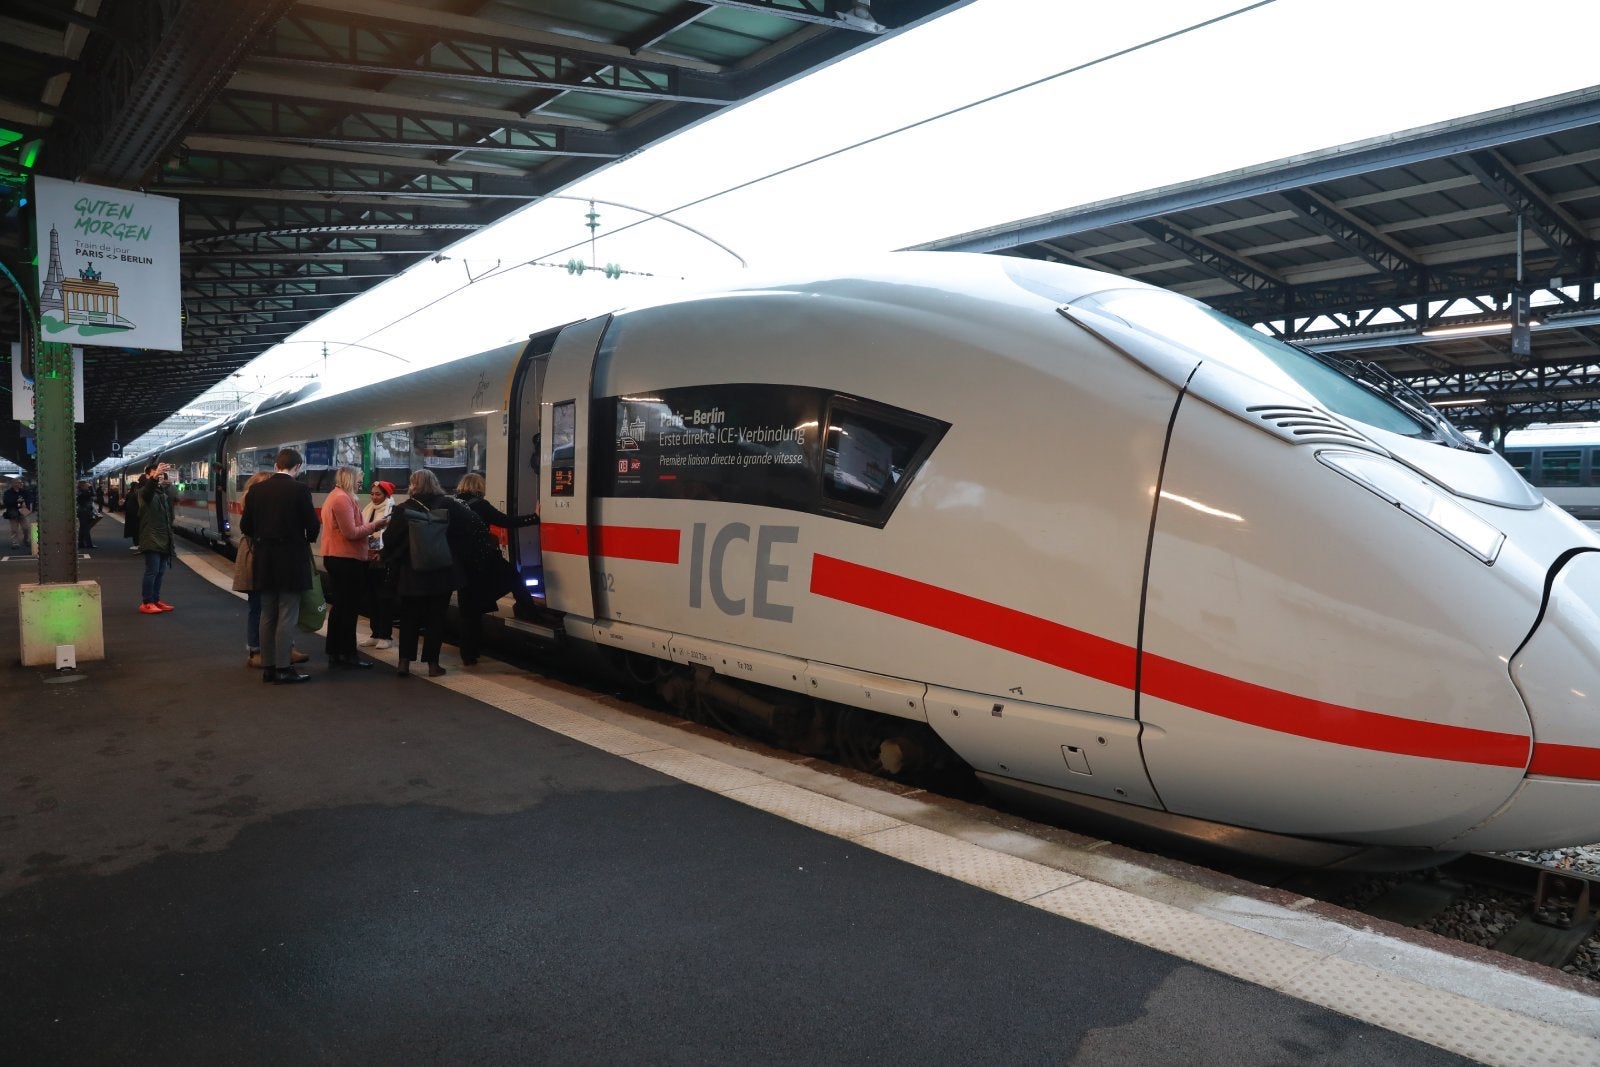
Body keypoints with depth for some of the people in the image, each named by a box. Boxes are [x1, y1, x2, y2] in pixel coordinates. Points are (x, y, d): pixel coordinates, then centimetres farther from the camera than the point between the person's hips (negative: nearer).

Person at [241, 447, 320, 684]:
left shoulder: (256, 490, 4)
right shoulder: (299, 490, -12)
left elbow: (245, 526, 7)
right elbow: (313, 525, -12)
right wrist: (307, 539, 10)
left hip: (264, 561, 6)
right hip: (291, 560, -5)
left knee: (267, 616, 13)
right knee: (286, 617, -1)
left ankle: (268, 667, 18)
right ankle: (282, 669, 1)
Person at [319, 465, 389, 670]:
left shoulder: (334, 497, 16)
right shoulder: (343, 499, -17)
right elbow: (351, 532, -21)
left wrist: (371, 527, 8)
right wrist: (373, 525, -10)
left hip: (336, 558, 10)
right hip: (347, 560, -10)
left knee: (338, 606, 15)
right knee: (349, 608, -4)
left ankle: (334, 653, 20)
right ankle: (348, 655, 1)